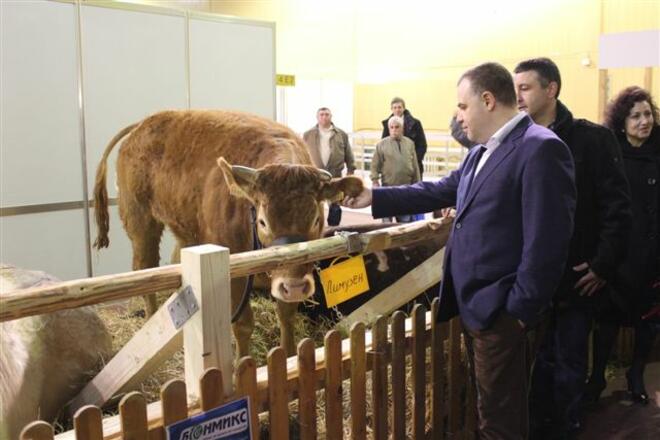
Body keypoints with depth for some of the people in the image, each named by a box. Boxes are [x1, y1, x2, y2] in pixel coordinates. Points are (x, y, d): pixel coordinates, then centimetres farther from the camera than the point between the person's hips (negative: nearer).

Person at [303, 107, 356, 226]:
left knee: (335, 207, 3)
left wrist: (350, 171, 3)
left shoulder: (341, 135, 6)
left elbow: (349, 155, 8)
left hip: (335, 177, 0)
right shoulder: (308, 135, 6)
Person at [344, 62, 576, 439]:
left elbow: (547, 240, -22)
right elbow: (440, 191, 18)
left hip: (500, 309, -9)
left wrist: (519, 309, -20)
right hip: (473, 303, 9)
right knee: (493, 408, 23)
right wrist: (375, 197, 14)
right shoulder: (481, 152, 13)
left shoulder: (540, 149, -18)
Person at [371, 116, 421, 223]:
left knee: (406, 218, 10)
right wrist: (375, 181, -9)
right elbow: (375, 165, -2)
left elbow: (415, 166, 8)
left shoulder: (409, 143, 7)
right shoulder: (381, 144, 0)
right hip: (388, 186, -2)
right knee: (387, 218, 6)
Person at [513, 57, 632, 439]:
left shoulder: (592, 139, -8)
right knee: (539, 358, 15)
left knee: (570, 362, 9)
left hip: (576, 278, -3)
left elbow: (618, 208, -10)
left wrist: (603, 266, -12)